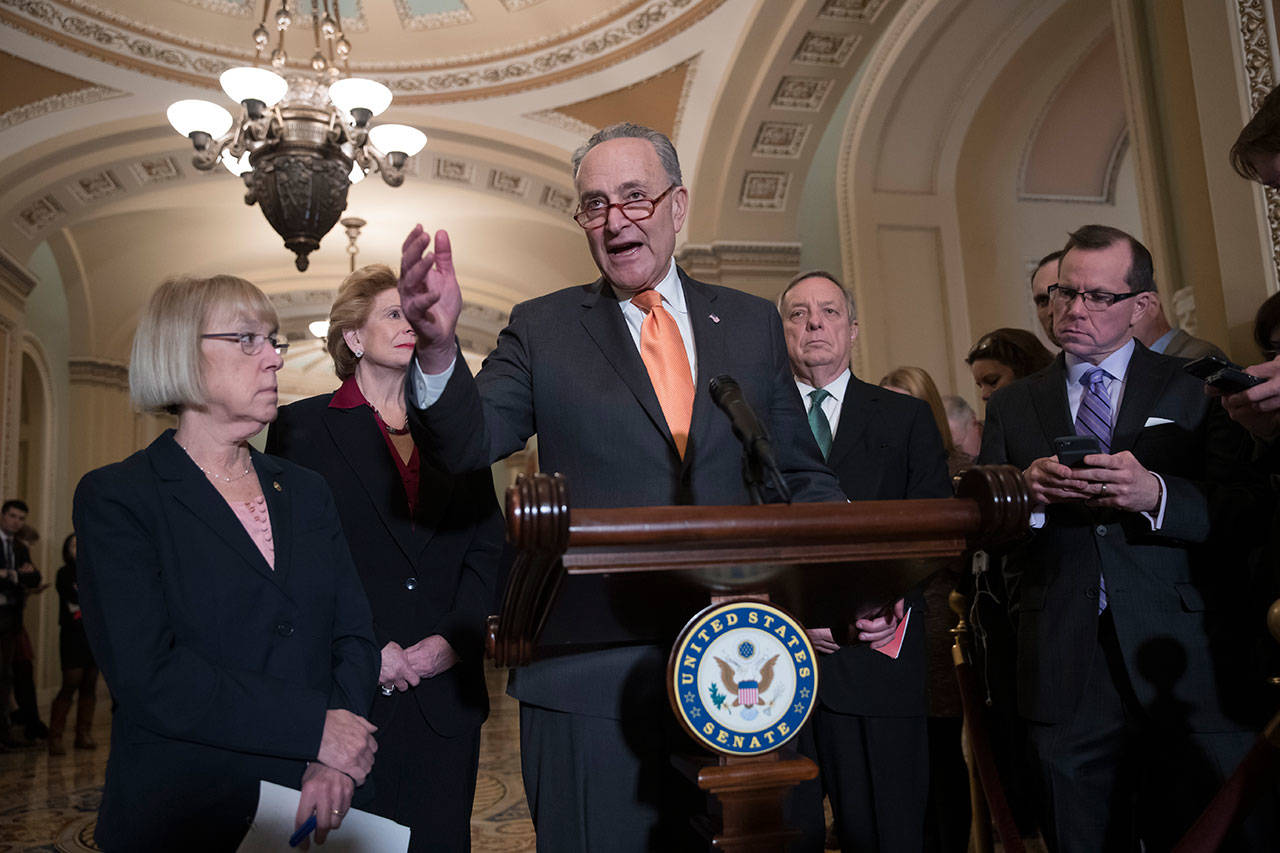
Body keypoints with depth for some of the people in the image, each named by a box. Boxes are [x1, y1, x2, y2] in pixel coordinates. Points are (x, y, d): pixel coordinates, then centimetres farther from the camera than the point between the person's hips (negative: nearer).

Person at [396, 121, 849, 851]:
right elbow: (469, 441, -10)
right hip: (592, 675, -2)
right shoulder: (542, 330, 2)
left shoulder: (752, 324, 8)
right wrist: (439, 346, -30)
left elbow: (802, 476, 10)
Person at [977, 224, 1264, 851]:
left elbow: (1240, 510, -3)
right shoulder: (1011, 406, 13)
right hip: (1062, 676, 2)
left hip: (1185, 667, -1)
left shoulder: (1194, 389, 7)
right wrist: (1025, 493, -13)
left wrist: (1156, 494, -21)